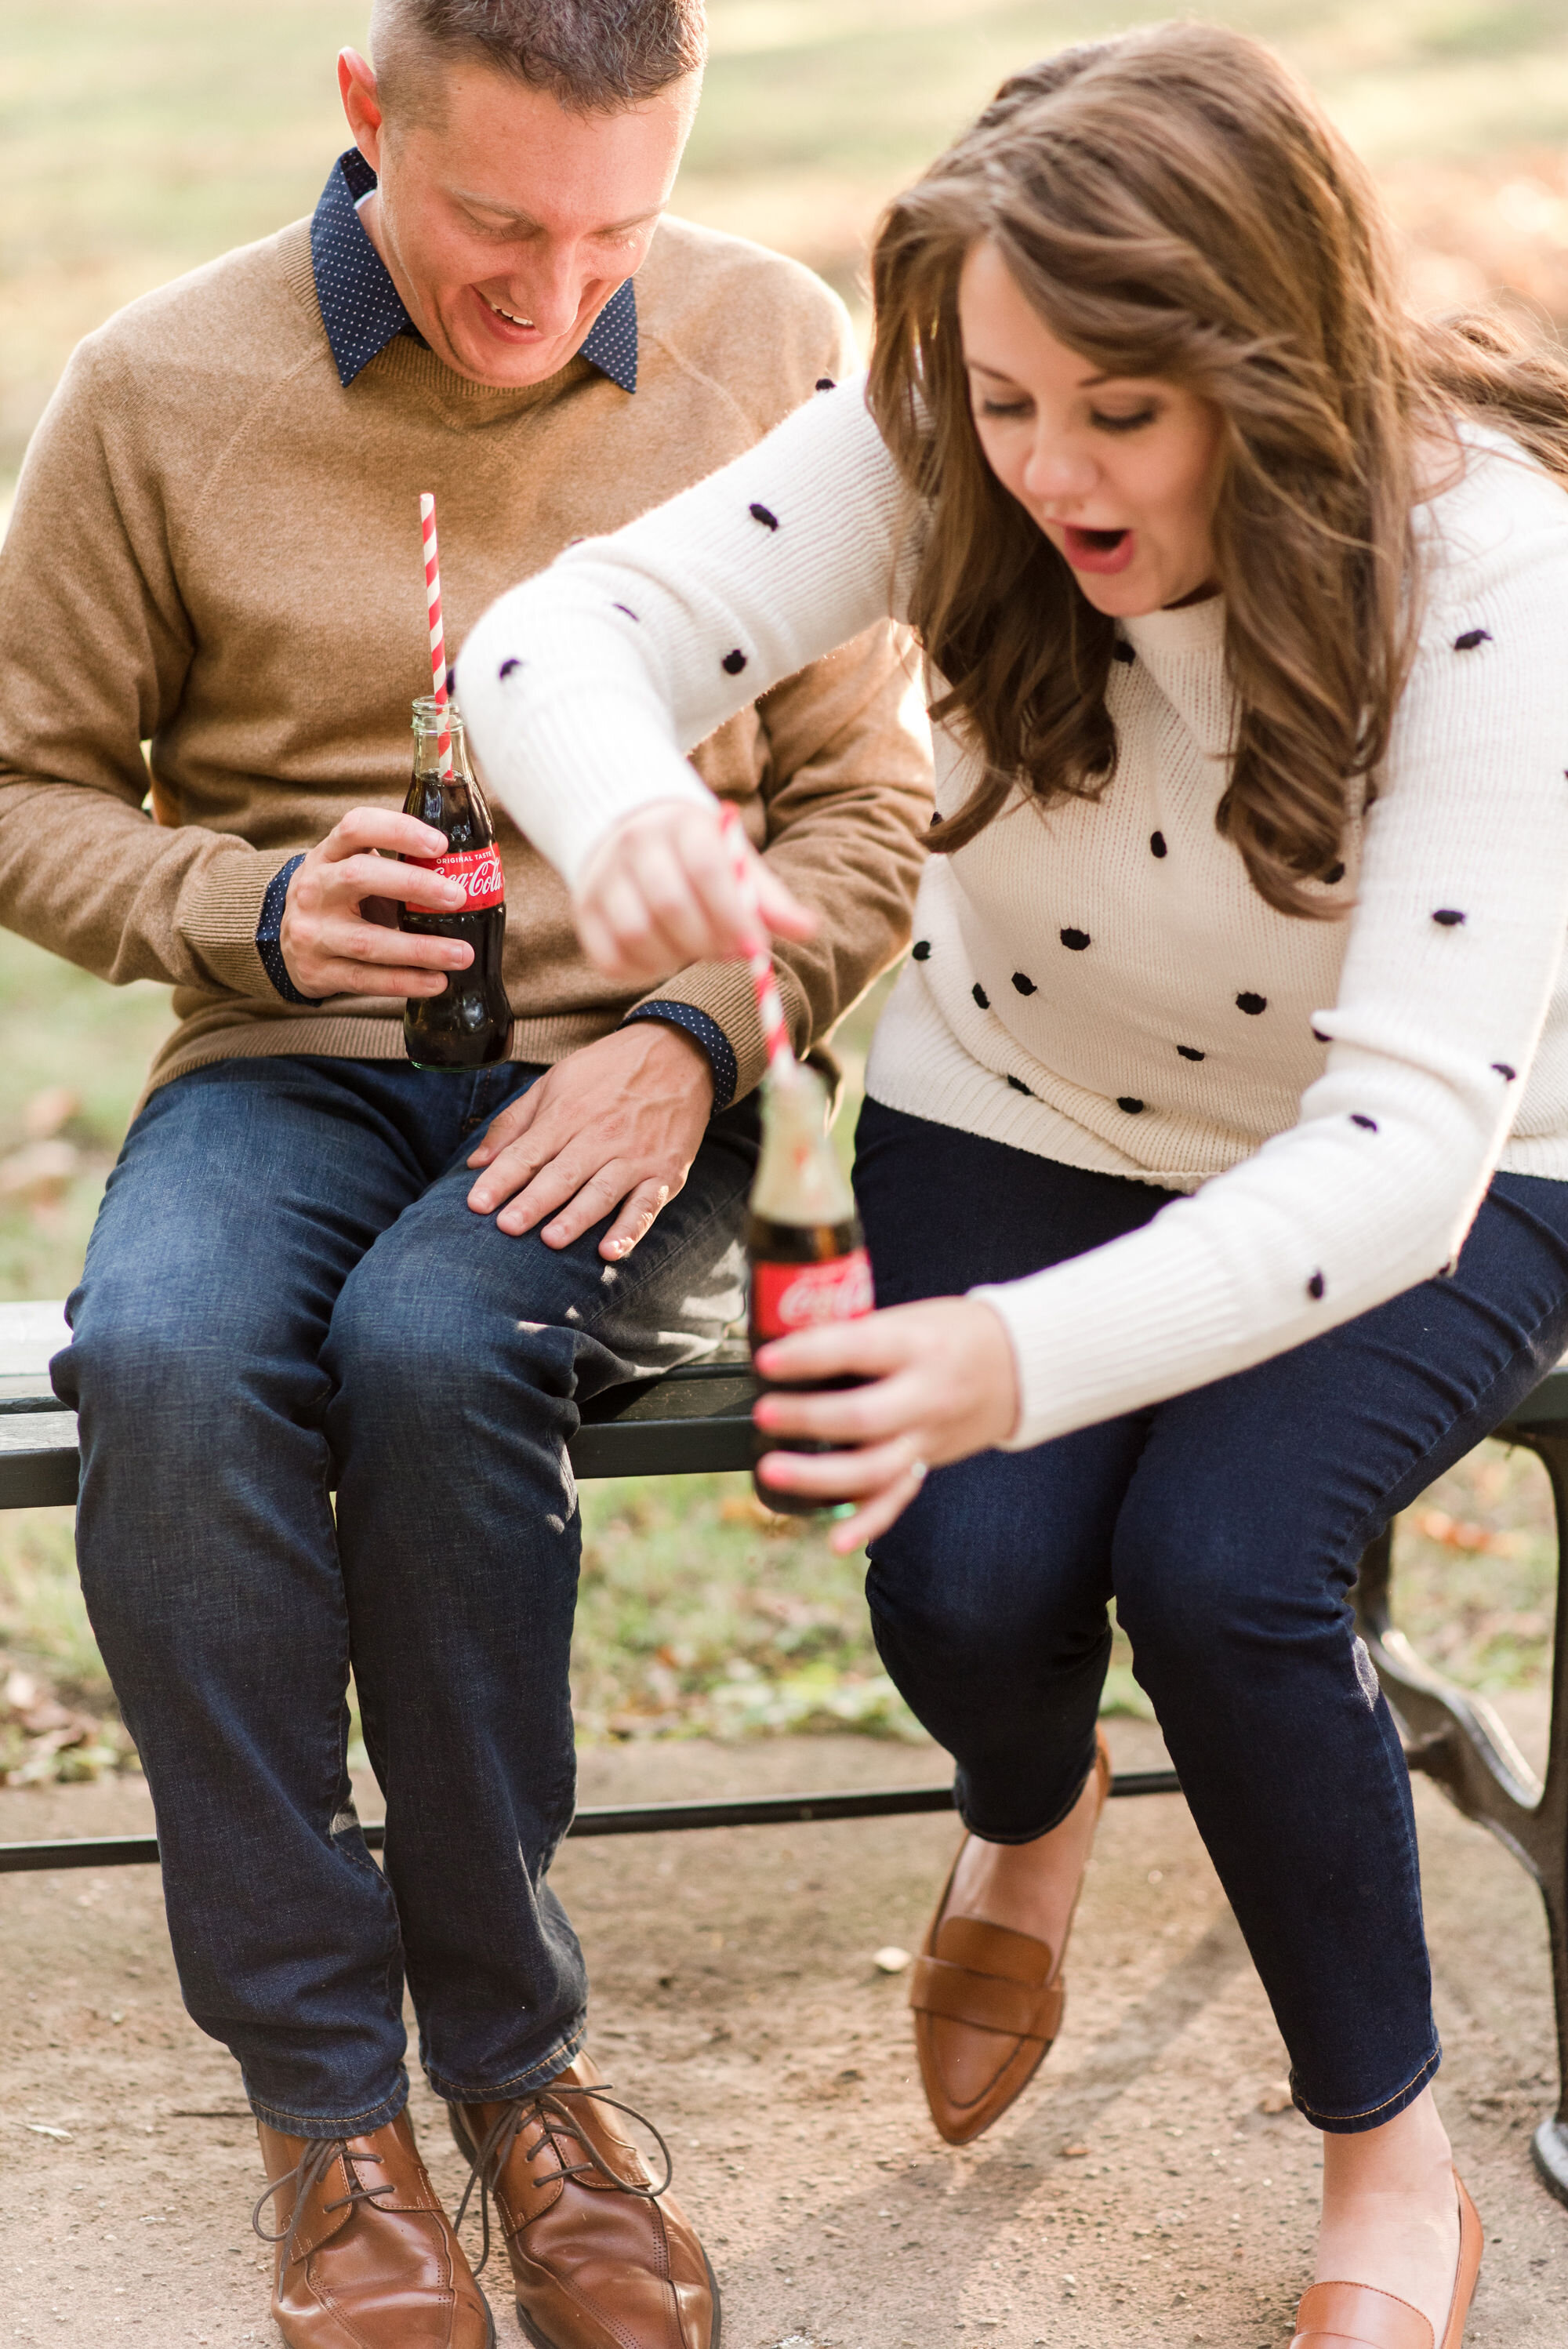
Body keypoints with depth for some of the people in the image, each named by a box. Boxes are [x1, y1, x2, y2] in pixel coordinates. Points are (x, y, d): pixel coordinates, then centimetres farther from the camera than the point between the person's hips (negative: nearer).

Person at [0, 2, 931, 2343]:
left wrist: (695, 1037, -10)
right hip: (290, 1066, 1)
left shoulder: (776, 349, 2)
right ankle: (325, 2104, -18)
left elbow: (868, 792, 7)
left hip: (629, 1075, -1)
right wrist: (258, 910, -10)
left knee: (434, 1346, -34)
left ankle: (515, 2064, -14)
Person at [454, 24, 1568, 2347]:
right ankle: (1033, 1812, 22)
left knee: (1223, 1564, -28)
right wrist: (625, 809, -55)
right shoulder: (938, 457, -21)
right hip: (1018, 1116, 3)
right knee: (968, 1588, -20)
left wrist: (1027, 1358, -54)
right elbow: (571, 624, -30)